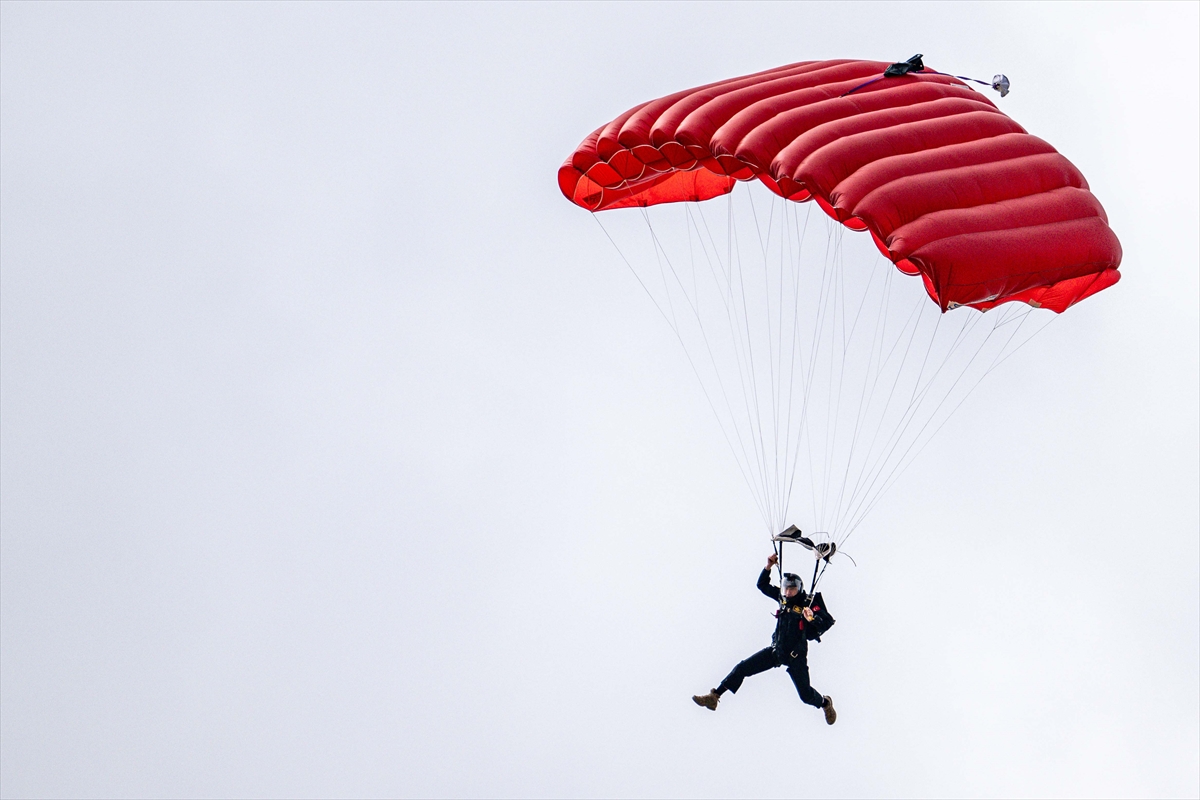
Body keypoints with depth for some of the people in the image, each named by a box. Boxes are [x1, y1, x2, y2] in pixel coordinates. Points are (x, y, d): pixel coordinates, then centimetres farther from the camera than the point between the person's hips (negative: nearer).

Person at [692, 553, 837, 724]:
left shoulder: (808, 604, -14)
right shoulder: (783, 598, 3)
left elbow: (828, 621, -25)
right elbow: (762, 585, 13)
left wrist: (812, 618, -44)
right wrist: (768, 567, -1)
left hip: (796, 656, -5)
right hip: (775, 650, 5)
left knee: (806, 695, 2)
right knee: (742, 668, -3)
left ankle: (825, 703, 36)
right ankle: (714, 697, 1)